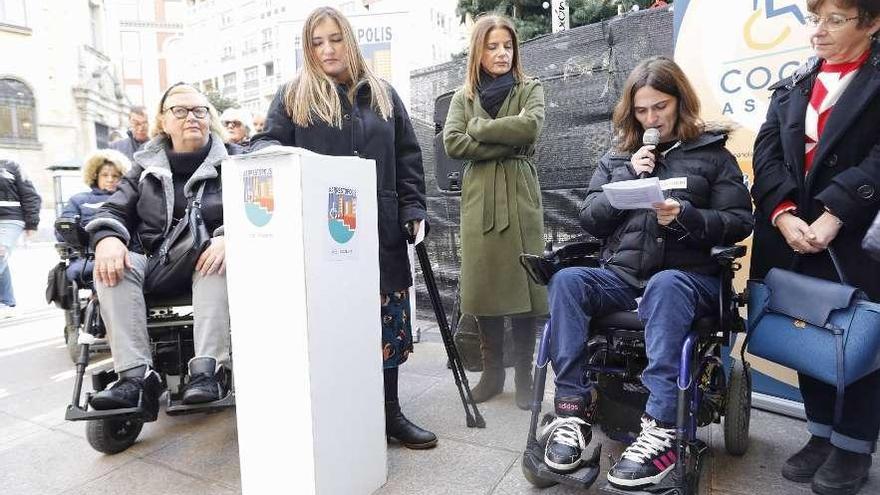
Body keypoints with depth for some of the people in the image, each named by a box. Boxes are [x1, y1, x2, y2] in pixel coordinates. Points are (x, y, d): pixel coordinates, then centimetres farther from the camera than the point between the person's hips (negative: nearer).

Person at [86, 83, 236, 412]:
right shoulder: (147, 166, 15)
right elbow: (114, 210, 12)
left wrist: (228, 237, -29)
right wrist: (107, 238, -13)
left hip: (204, 263, -3)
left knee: (220, 261, -36)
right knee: (108, 266, -25)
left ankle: (207, 370, -39)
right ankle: (135, 375, -29)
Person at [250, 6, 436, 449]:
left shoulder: (382, 94, 16)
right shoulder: (292, 96, 9)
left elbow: (408, 157, 14)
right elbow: (267, 142, 5)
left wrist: (413, 209, 4)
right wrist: (269, 150, -20)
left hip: (380, 230, 3)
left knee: (387, 319, 5)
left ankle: (388, 412, 20)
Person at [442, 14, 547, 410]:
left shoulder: (530, 89, 10)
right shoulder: (463, 96, 14)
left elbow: (529, 126, -12)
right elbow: (452, 143, -3)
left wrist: (478, 127, -5)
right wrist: (505, 143, -9)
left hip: (520, 198, -1)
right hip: (479, 200, 2)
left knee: (522, 284, -3)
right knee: (483, 286, 3)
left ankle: (524, 376, 12)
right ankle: (492, 373, 18)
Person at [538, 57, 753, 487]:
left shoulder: (712, 153, 12)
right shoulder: (617, 157, 19)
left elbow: (740, 222, 4)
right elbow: (590, 221, 10)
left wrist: (686, 216, -15)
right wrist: (629, 177, -2)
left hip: (686, 276, -2)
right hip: (622, 276, 3)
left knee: (664, 287, -38)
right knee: (566, 281, -27)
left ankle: (661, 429, -37)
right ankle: (573, 411, -27)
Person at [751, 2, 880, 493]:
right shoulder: (793, 86, 15)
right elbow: (767, 151, 0)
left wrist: (832, 215, -23)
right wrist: (783, 214, -15)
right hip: (793, 236, 4)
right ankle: (822, 434, 26)